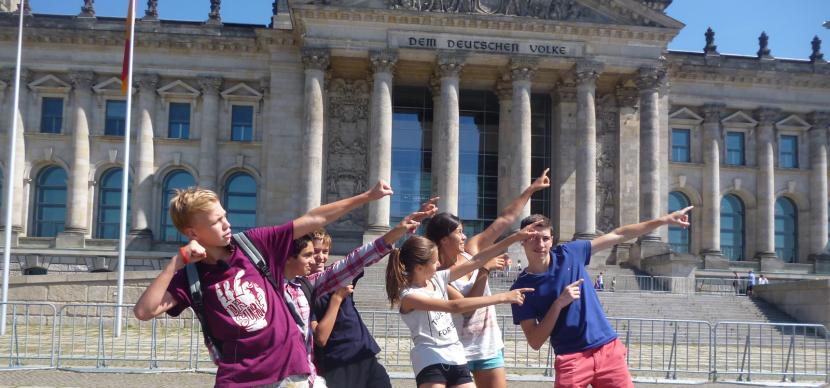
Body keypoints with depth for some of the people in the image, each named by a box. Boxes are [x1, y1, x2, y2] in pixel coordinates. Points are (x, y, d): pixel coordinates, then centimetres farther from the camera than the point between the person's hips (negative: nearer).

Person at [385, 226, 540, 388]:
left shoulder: (438, 279, 7)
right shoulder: (408, 296, -15)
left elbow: (475, 261, 7)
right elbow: (455, 306, -24)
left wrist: (514, 237, 2)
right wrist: (502, 297, -25)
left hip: (456, 359, 7)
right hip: (430, 362, -7)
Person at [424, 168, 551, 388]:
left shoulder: (472, 249, 1)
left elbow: (506, 219, 4)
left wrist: (532, 189, 5)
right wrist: (484, 271, -22)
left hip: (489, 346, 6)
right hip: (458, 351, -5)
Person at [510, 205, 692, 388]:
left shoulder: (569, 253, 1)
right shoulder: (521, 288, -5)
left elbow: (617, 235, 7)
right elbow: (535, 342, -9)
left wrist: (664, 220, 6)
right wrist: (558, 303, -19)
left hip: (608, 349, 3)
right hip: (571, 359, -2)